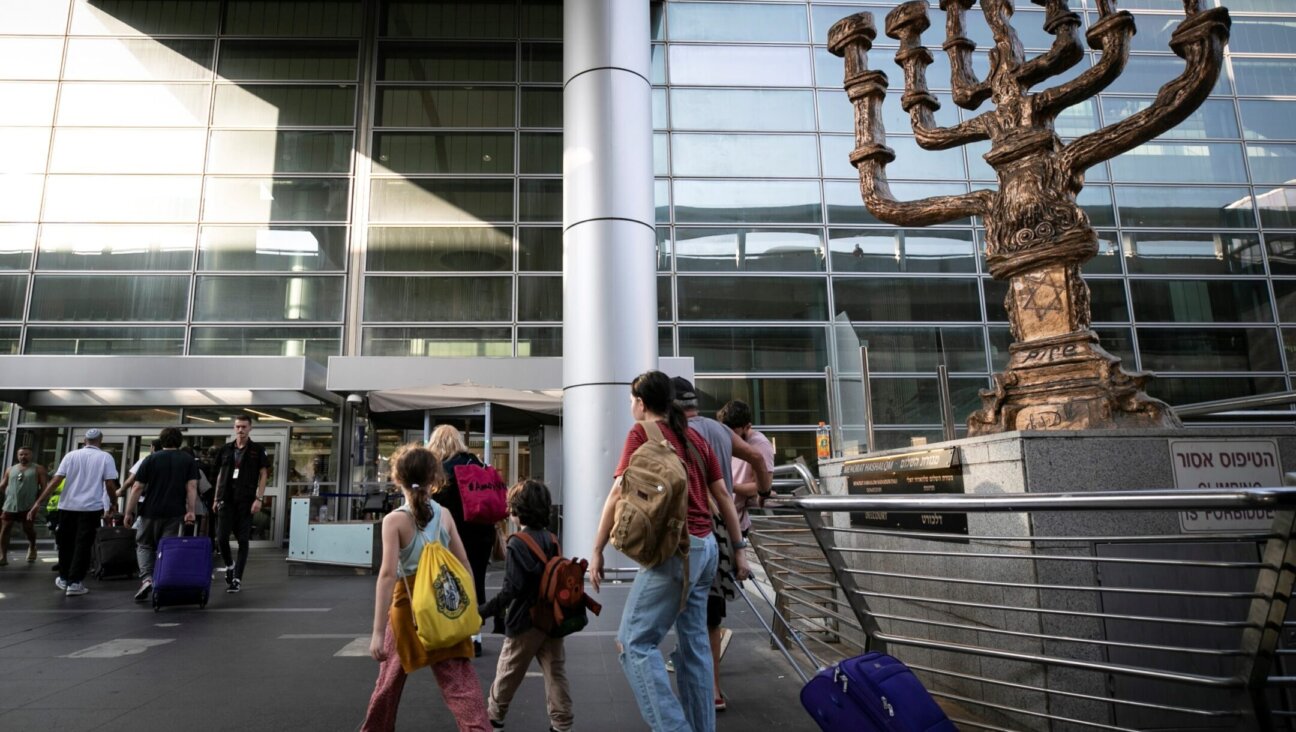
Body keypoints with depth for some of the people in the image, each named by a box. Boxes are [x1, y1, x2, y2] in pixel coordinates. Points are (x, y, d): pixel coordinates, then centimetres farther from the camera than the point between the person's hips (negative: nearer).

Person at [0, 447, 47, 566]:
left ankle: (32, 547, 31)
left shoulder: (38, 469, 3)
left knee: (28, 530, 2)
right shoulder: (10, 470, 13)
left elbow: (43, 487, 1)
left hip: (28, 506, -3)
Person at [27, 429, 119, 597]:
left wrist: (38, 503, -1)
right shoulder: (105, 458, -2)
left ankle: (64, 579, 29)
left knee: (65, 543, 17)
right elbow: (110, 485, -7)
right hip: (91, 508, -3)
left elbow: (55, 481, -3)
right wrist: (113, 504, 8)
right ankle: (74, 583, 1)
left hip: (68, 506, 3)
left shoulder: (71, 455, 3)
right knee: (82, 545, 2)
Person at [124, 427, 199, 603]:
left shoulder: (151, 459, 1)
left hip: (151, 511, 0)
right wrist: (190, 511, -7)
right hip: (175, 512, 0)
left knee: (144, 545, 16)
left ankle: (146, 578, -3)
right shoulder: (189, 460, 3)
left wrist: (129, 512, 3)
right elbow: (192, 487, -6)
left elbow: (137, 488, -2)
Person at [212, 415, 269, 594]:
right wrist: (216, 499, 10)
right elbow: (220, 475, 15)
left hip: (246, 501, -3)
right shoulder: (225, 449, 10)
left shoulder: (258, 450, 1)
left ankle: (237, 579, 8)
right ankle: (229, 566, 25)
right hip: (226, 499, 3)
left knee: (242, 540, 1)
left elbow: (263, 475, -1)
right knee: (221, 538, -3)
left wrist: (259, 499, -10)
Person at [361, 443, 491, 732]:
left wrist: (377, 631, -20)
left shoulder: (394, 520, -13)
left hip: (408, 605, -2)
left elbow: (388, 574, -20)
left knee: (390, 678, 21)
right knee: (459, 680, 1)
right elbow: (464, 564, 2)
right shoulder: (444, 514, -2)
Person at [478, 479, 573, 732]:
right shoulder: (551, 539, 3)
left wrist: (484, 612, -18)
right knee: (556, 672, 9)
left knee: (507, 672, 15)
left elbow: (512, 589, -22)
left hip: (525, 622, -5)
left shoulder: (516, 544, -17)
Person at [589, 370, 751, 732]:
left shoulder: (641, 433, -2)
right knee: (694, 643, 14)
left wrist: (597, 550, -4)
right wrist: (738, 548, 20)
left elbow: (619, 494, -8)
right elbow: (722, 494, 16)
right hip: (706, 546, 8)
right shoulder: (695, 436, 16)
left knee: (634, 642, -5)